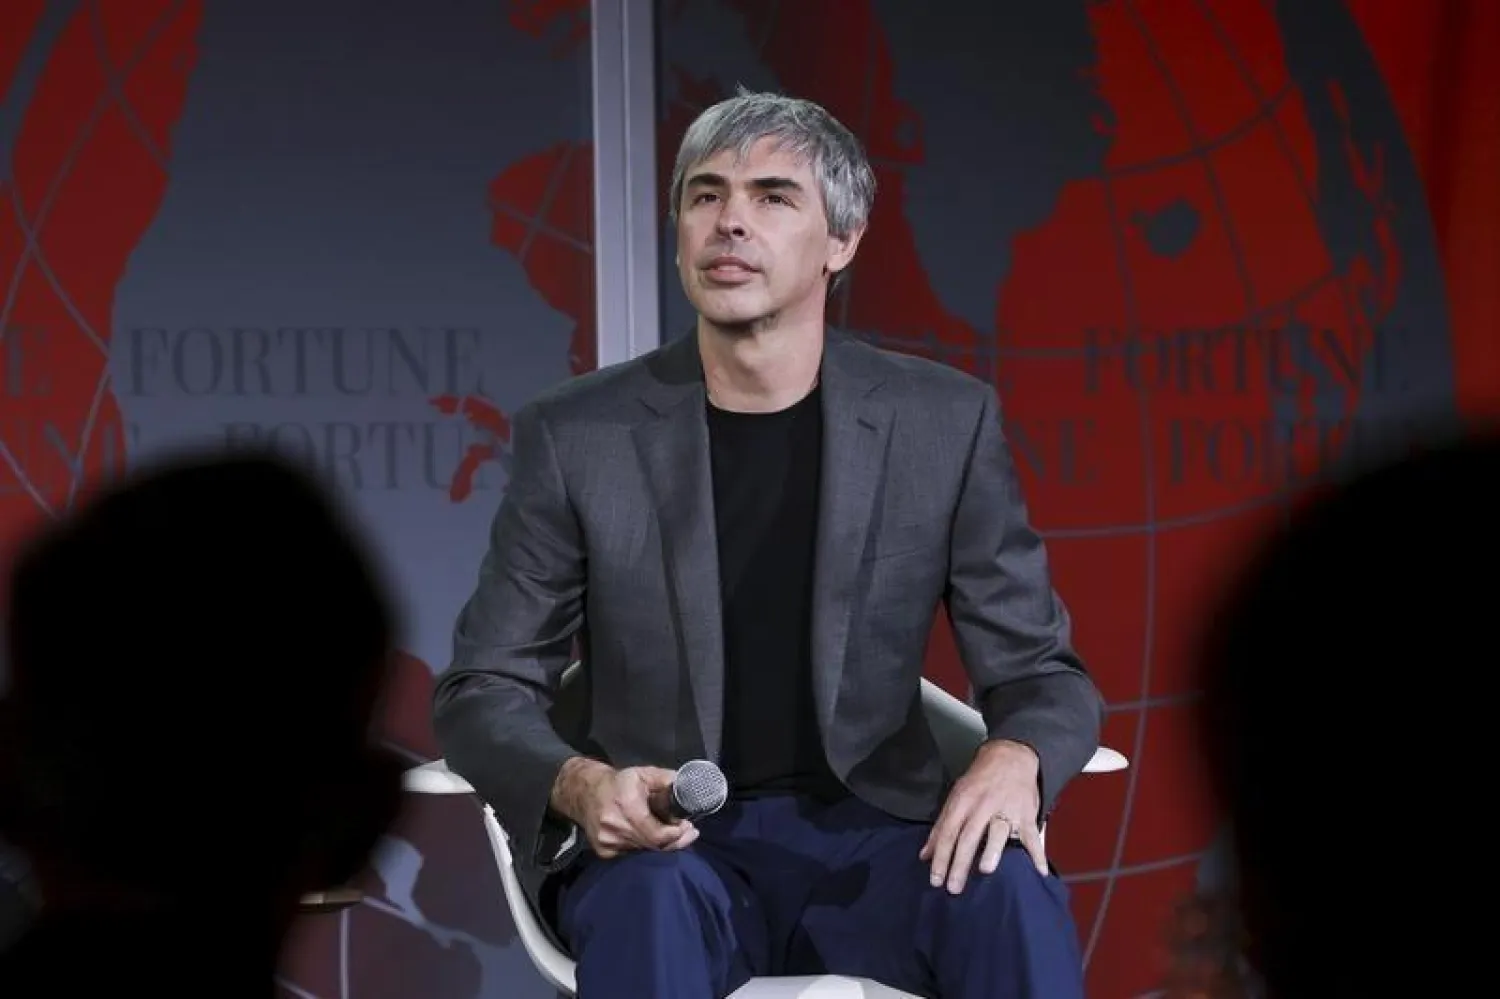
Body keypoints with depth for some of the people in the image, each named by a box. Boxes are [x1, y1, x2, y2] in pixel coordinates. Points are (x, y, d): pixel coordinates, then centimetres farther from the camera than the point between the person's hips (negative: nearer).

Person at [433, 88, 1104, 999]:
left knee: (1010, 889, -31)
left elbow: (1043, 673, 2)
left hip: (868, 834, 1)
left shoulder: (945, 423, 0)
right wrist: (578, 786, -23)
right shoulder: (576, 438, -3)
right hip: (661, 847, -1)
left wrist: (1017, 760, -23)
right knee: (657, 900, -36)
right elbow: (483, 692, 0)